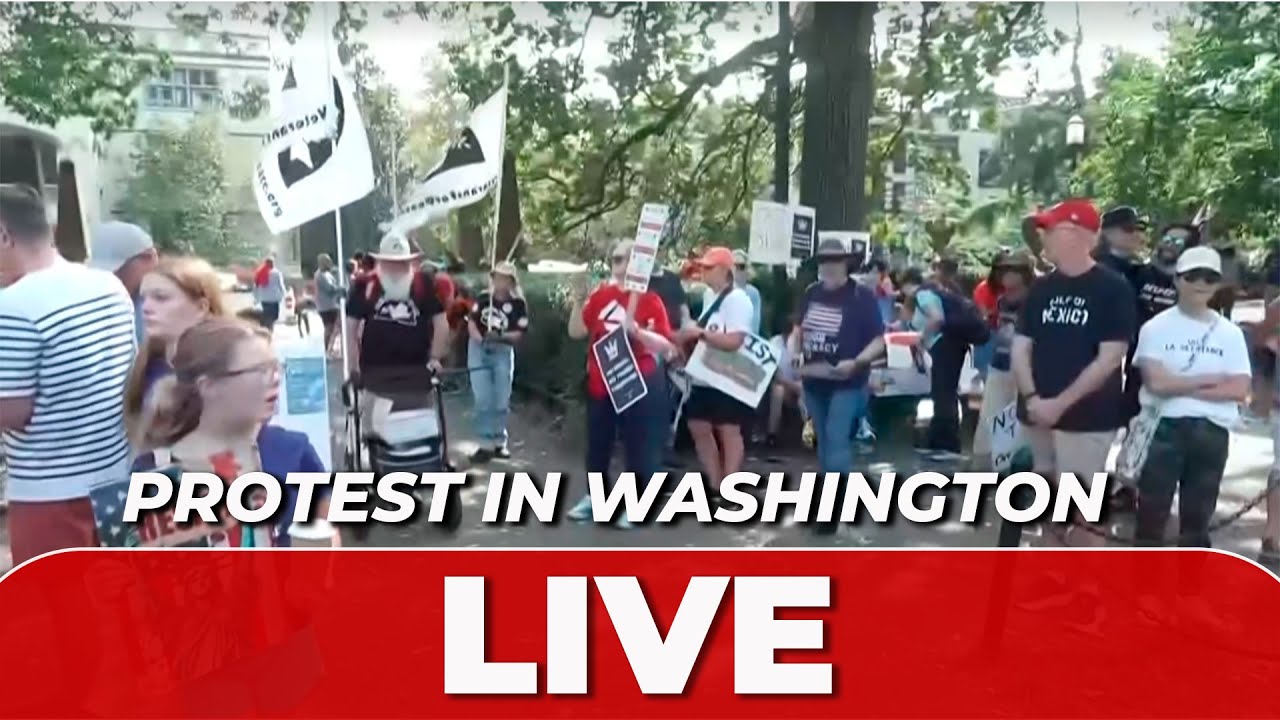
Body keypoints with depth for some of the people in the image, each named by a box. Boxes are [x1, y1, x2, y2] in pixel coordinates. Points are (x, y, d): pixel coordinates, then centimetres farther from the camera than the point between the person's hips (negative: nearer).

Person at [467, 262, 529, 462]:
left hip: (502, 352, -1)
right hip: (478, 350, 1)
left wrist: (500, 336, -26)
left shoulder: (518, 304, -5)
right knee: (483, 400, -3)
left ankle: (499, 442, 19)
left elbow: (519, 333, -10)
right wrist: (478, 337, -15)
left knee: (501, 401, 4)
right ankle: (486, 444, 4)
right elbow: (472, 321, 3)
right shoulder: (483, 298, 4)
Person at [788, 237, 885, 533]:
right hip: (813, 381, 6)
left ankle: (836, 505, -2)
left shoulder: (862, 296, -11)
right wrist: (795, 353, 0)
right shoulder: (811, 293, 4)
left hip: (846, 383, -6)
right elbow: (799, 328, 18)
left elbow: (879, 342, -11)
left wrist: (856, 363, -26)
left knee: (836, 441, -11)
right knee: (824, 441, 16)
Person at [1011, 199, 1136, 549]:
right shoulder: (1041, 288, 8)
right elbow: (1021, 347, 6)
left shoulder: (1113, 289, -7)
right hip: (1037, 414, 5)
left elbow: (1109, 359, -13)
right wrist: (1031, 397, -10)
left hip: (1086, 418, -5)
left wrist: (1061, 403, -16)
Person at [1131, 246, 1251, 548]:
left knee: (1199, 512, 13)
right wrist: (1211, 379, -6)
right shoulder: (1156, 327, -3)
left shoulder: (1230, 333, 6)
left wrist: (1181, 386, -11)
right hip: (1164, 426, -3)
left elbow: (1239, 389, -4)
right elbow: (1156, 382, -14)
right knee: (1152, 509, 3)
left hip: (1212, 431, 3)